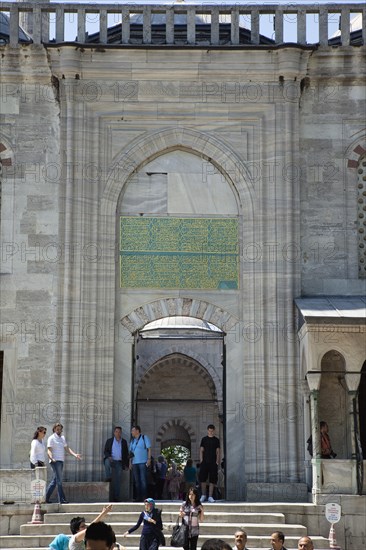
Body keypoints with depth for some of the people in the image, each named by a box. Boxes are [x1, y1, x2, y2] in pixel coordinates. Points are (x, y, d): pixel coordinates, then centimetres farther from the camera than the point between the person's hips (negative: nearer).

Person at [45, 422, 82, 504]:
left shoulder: (62, 438, 19)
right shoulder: (51, 438, -4)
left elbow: (67, 448, 16)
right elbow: (49, 450, -13)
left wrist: (75, 454, 1)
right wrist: (51, 458, -32)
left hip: (61, 461, 8)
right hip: (55, 461, -8)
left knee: (54, 481, 10)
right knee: (59, 481, -9)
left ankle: (46, 498, 15)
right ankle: (62, 499, -9)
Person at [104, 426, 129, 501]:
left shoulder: (124, 442, 10)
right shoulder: (109, 441, 6)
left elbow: (126, 454, 12)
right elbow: (105, 451, 3)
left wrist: (126, 465, 6)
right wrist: (109, 457, -19)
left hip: (119, 463, 1)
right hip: (111, 461, -1)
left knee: (118, 481, -3)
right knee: (107, 461, -38)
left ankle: (117, 498, -1)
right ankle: (108, 477, -34)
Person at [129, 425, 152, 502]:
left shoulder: (144, 438, 1)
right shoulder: (132, 440, 18)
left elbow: (149, 449, -3)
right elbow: (131, 452, 19)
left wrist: (149, 459, -12)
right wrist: (130, 462, 12)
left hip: (143, 462, -6)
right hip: (134, 463, 6)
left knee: (143, 480, -9)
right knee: (136, 480, 5)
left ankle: (144, 497, -9)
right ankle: (138, 497, 8)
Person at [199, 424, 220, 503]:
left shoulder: (216, 440, 9)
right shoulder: (204, 439, 8)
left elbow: (218, 451, 7)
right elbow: (201, 450, 7)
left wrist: (217, 461, -3)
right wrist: (201, 460, -3)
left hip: (213, 462, 0)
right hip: (205, 462, 0)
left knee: (212, 479, -2)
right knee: (202, 478, -4)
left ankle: (210, 496, 3)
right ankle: (203, 495, 9)